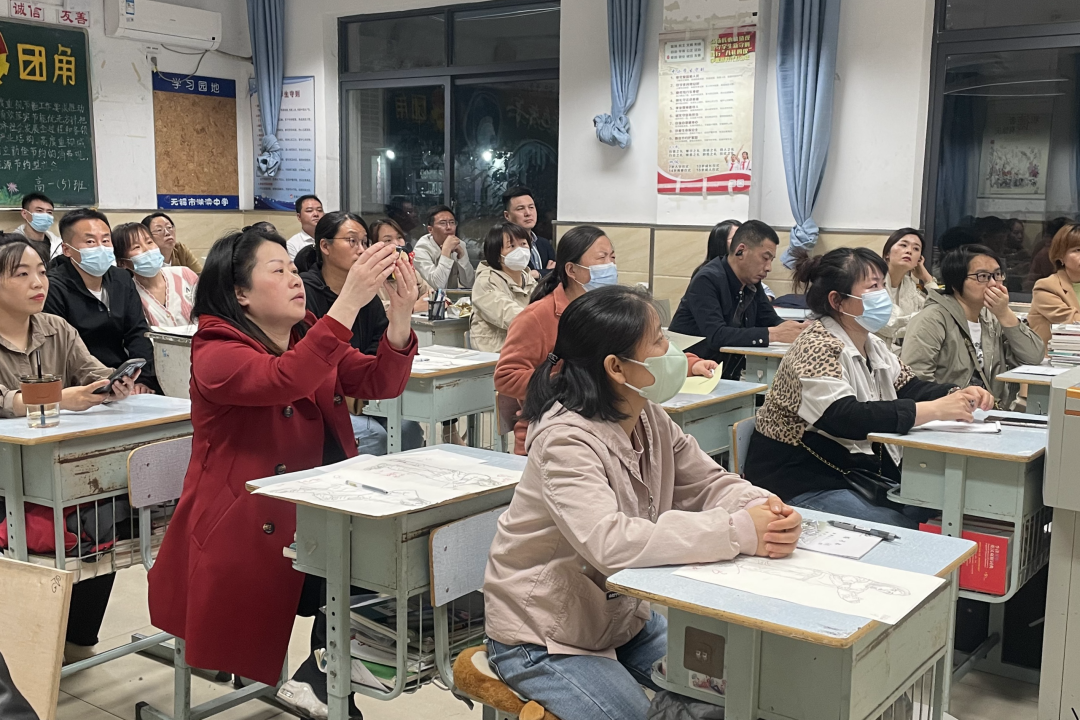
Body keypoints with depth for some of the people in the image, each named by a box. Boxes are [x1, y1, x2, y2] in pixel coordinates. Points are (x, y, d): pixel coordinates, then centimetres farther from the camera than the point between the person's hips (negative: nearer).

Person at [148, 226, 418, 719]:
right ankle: (322, 679, -2)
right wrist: (349, 301, -36)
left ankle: (319, 679, -4)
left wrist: (401, 312, -20)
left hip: (313, 518, 7)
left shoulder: (312, 338, 12)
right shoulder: (215, 353, -9)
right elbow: (284, 380, -31)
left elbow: (380, 382, -3)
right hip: (248, 532, -7)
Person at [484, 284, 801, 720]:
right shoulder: (566, 440, -28)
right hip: (544, 641, -7)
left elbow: (709, 483, 1)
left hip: (624, 617, 8)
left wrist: (763, 508, -23)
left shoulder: (651, 419, -3)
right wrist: (739, 533, -39)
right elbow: (610, 543, -40)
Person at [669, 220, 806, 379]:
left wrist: (800, 328, -11)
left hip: (726, 376, 8)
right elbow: (716, 336, -28)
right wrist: (772, 334, -31)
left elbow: (771, 322, 10)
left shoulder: (752, 282, 5)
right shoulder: (707, 281, -18)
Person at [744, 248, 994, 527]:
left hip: (854, 476, 9)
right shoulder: (818, 348, -18)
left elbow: (908, 388, 13)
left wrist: (958, 396, -8)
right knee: (909, 535, -19)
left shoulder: (872, 345, 11)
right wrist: (935, 410, -29)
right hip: (803, 485, -9)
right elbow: (846, 418, -30)